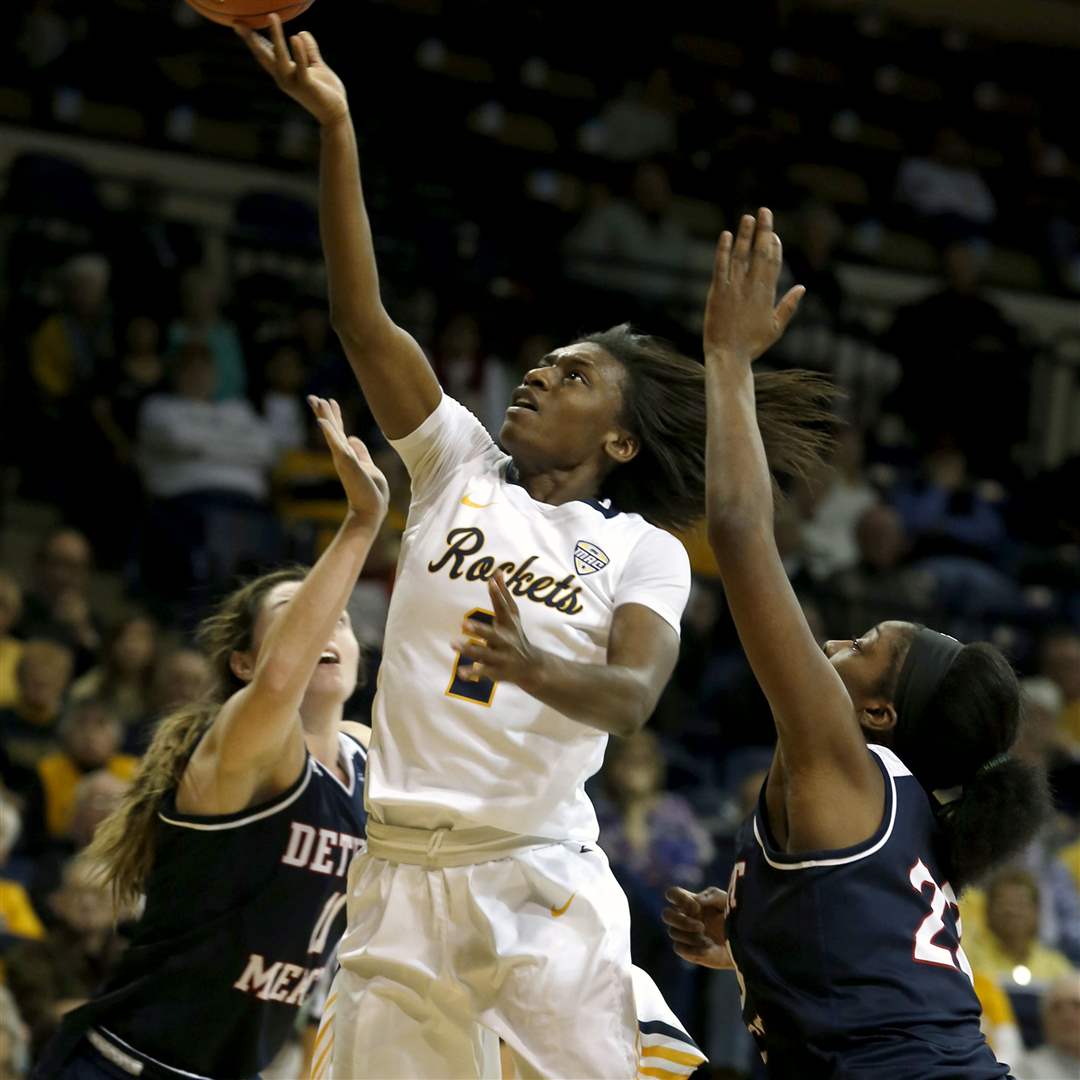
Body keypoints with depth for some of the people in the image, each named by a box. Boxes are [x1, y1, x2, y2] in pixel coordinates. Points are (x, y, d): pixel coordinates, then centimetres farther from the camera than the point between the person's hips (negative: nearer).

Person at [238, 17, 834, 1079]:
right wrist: (335, 126, -7)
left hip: (538, 876, -3)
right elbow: (361, 319, 2)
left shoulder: (642, 549, 5)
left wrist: (534, 670, -34)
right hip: (402, 871, 3)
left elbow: (633, 695, -12)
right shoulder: (460, 466, 11)